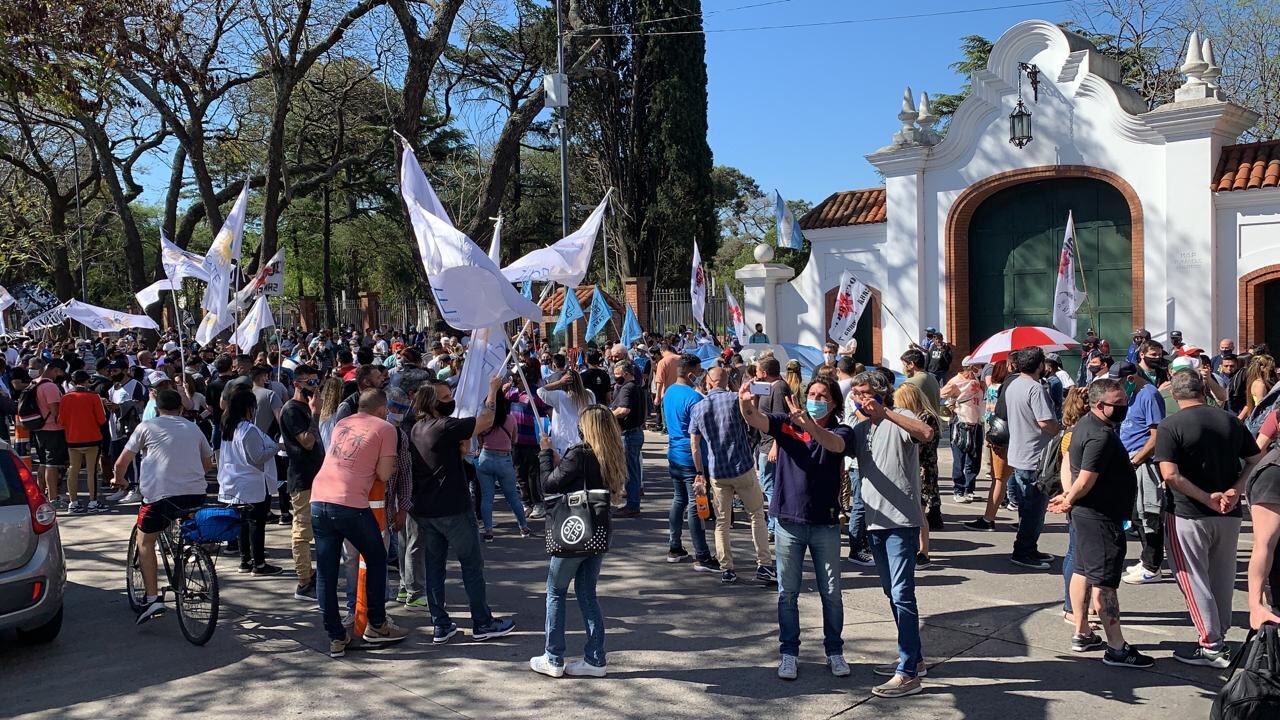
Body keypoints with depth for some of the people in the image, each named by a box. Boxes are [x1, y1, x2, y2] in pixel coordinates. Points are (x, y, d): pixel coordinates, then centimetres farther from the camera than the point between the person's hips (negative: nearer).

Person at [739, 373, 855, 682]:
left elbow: (835, 444, -28)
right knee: (787, 593, 9)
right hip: (788, 520, 0)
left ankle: (834, 651, 26)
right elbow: (756, 420, -19)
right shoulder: (787, 424, -2)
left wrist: (808, 423, -47)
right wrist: (746, 403, -43)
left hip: (825, 523, 0)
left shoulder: (841, 431, -4)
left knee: (831, 592, 10)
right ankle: (788, 653, 21)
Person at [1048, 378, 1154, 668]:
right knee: (1105, 581, -6)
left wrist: (1068, 496, 3)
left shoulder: (1085, 425, 9)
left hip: (1085, 513, 11)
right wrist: (1070, 500, -8)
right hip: (1101, 517, -11)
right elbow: (1085, 482, -26)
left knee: (1082, 571, 16)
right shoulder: (1101, 436, -24)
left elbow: (1068, 464, 15)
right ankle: (1116, 648, 0)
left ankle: (1082, 634, 27)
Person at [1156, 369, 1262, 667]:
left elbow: (1170, 475, -20)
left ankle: (1212, 646, 6)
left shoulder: (1171, 426, -12)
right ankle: (1219, 638, 27)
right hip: (1229, 515, 5)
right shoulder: (1231, 421, 4)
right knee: (1222, 579, 17)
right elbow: (1256, 461, 5)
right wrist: (1234, 491, -6)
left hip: (1188, 516, -5)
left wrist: (1208, 498, -14)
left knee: (1194, 580, 5)